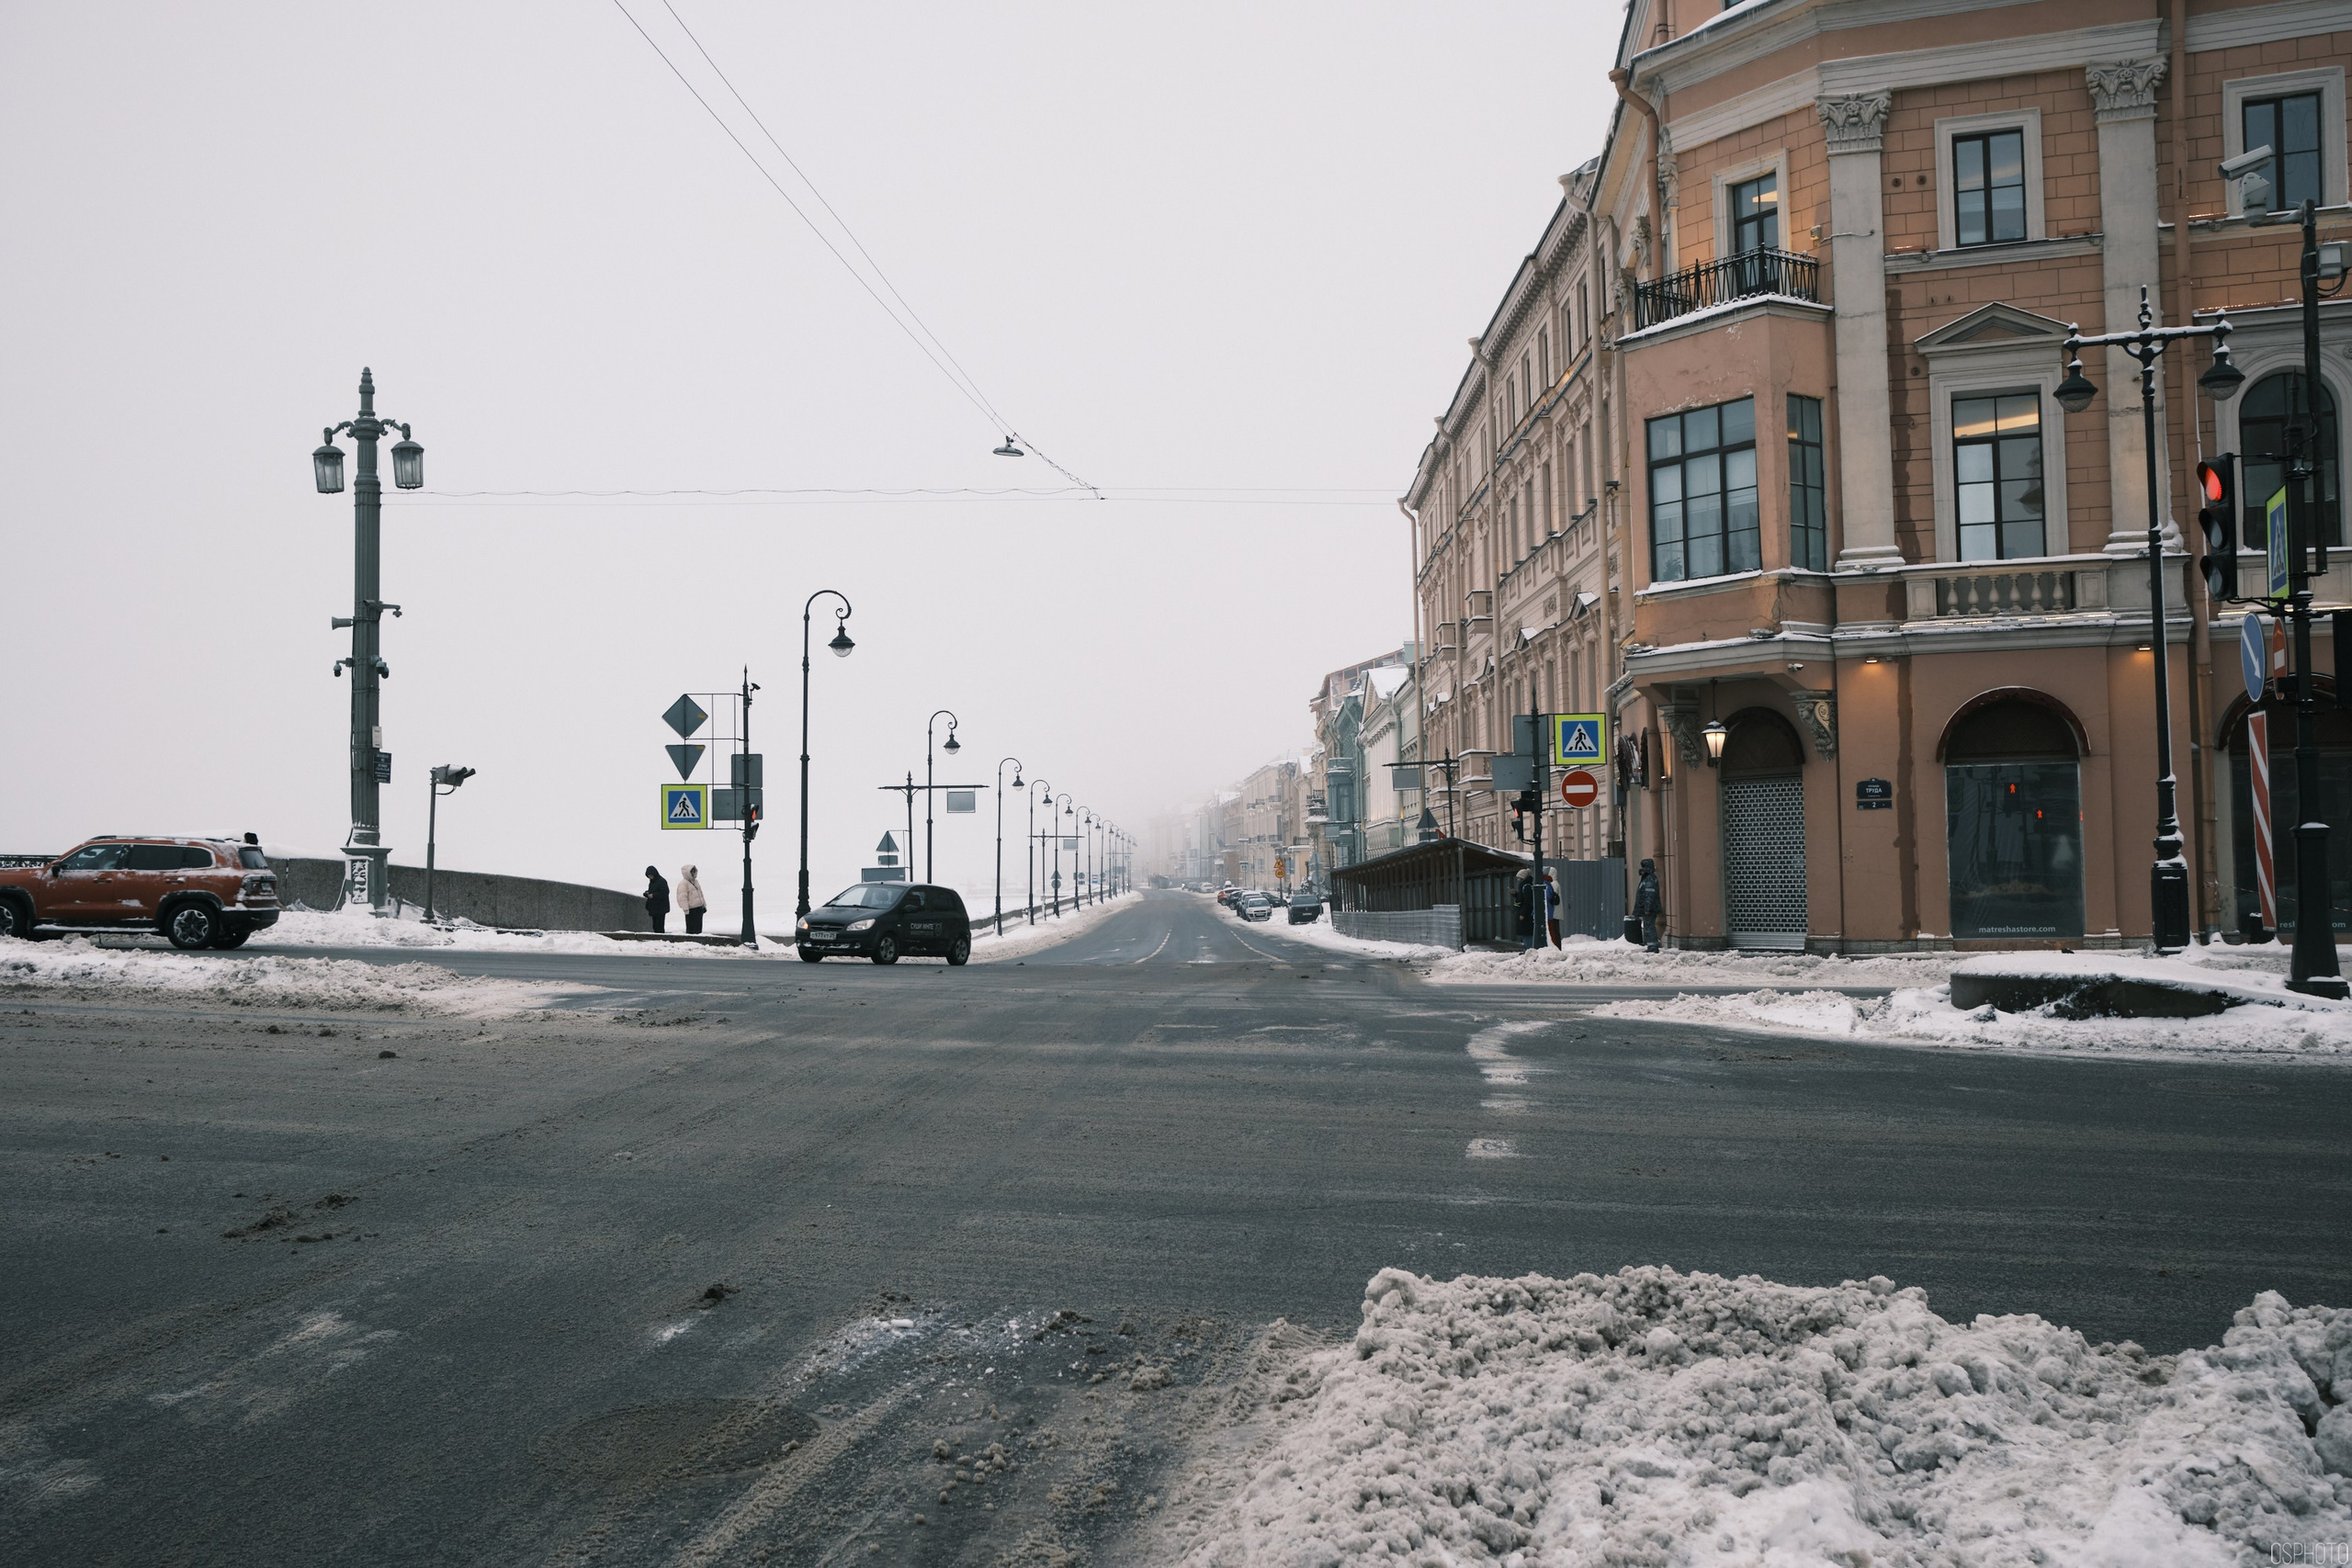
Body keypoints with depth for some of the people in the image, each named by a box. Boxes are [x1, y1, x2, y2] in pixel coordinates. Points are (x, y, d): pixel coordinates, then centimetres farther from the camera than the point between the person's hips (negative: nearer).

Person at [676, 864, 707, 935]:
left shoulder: (695, 881, 15)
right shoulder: (683, 883, -12)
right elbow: (683, 897, -17)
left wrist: (704, 905, 23)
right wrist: (685, 909, -22)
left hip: (699, 907, 9)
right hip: (691, 910, -9)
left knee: (698, 927, 12)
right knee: (691, 928, -6)